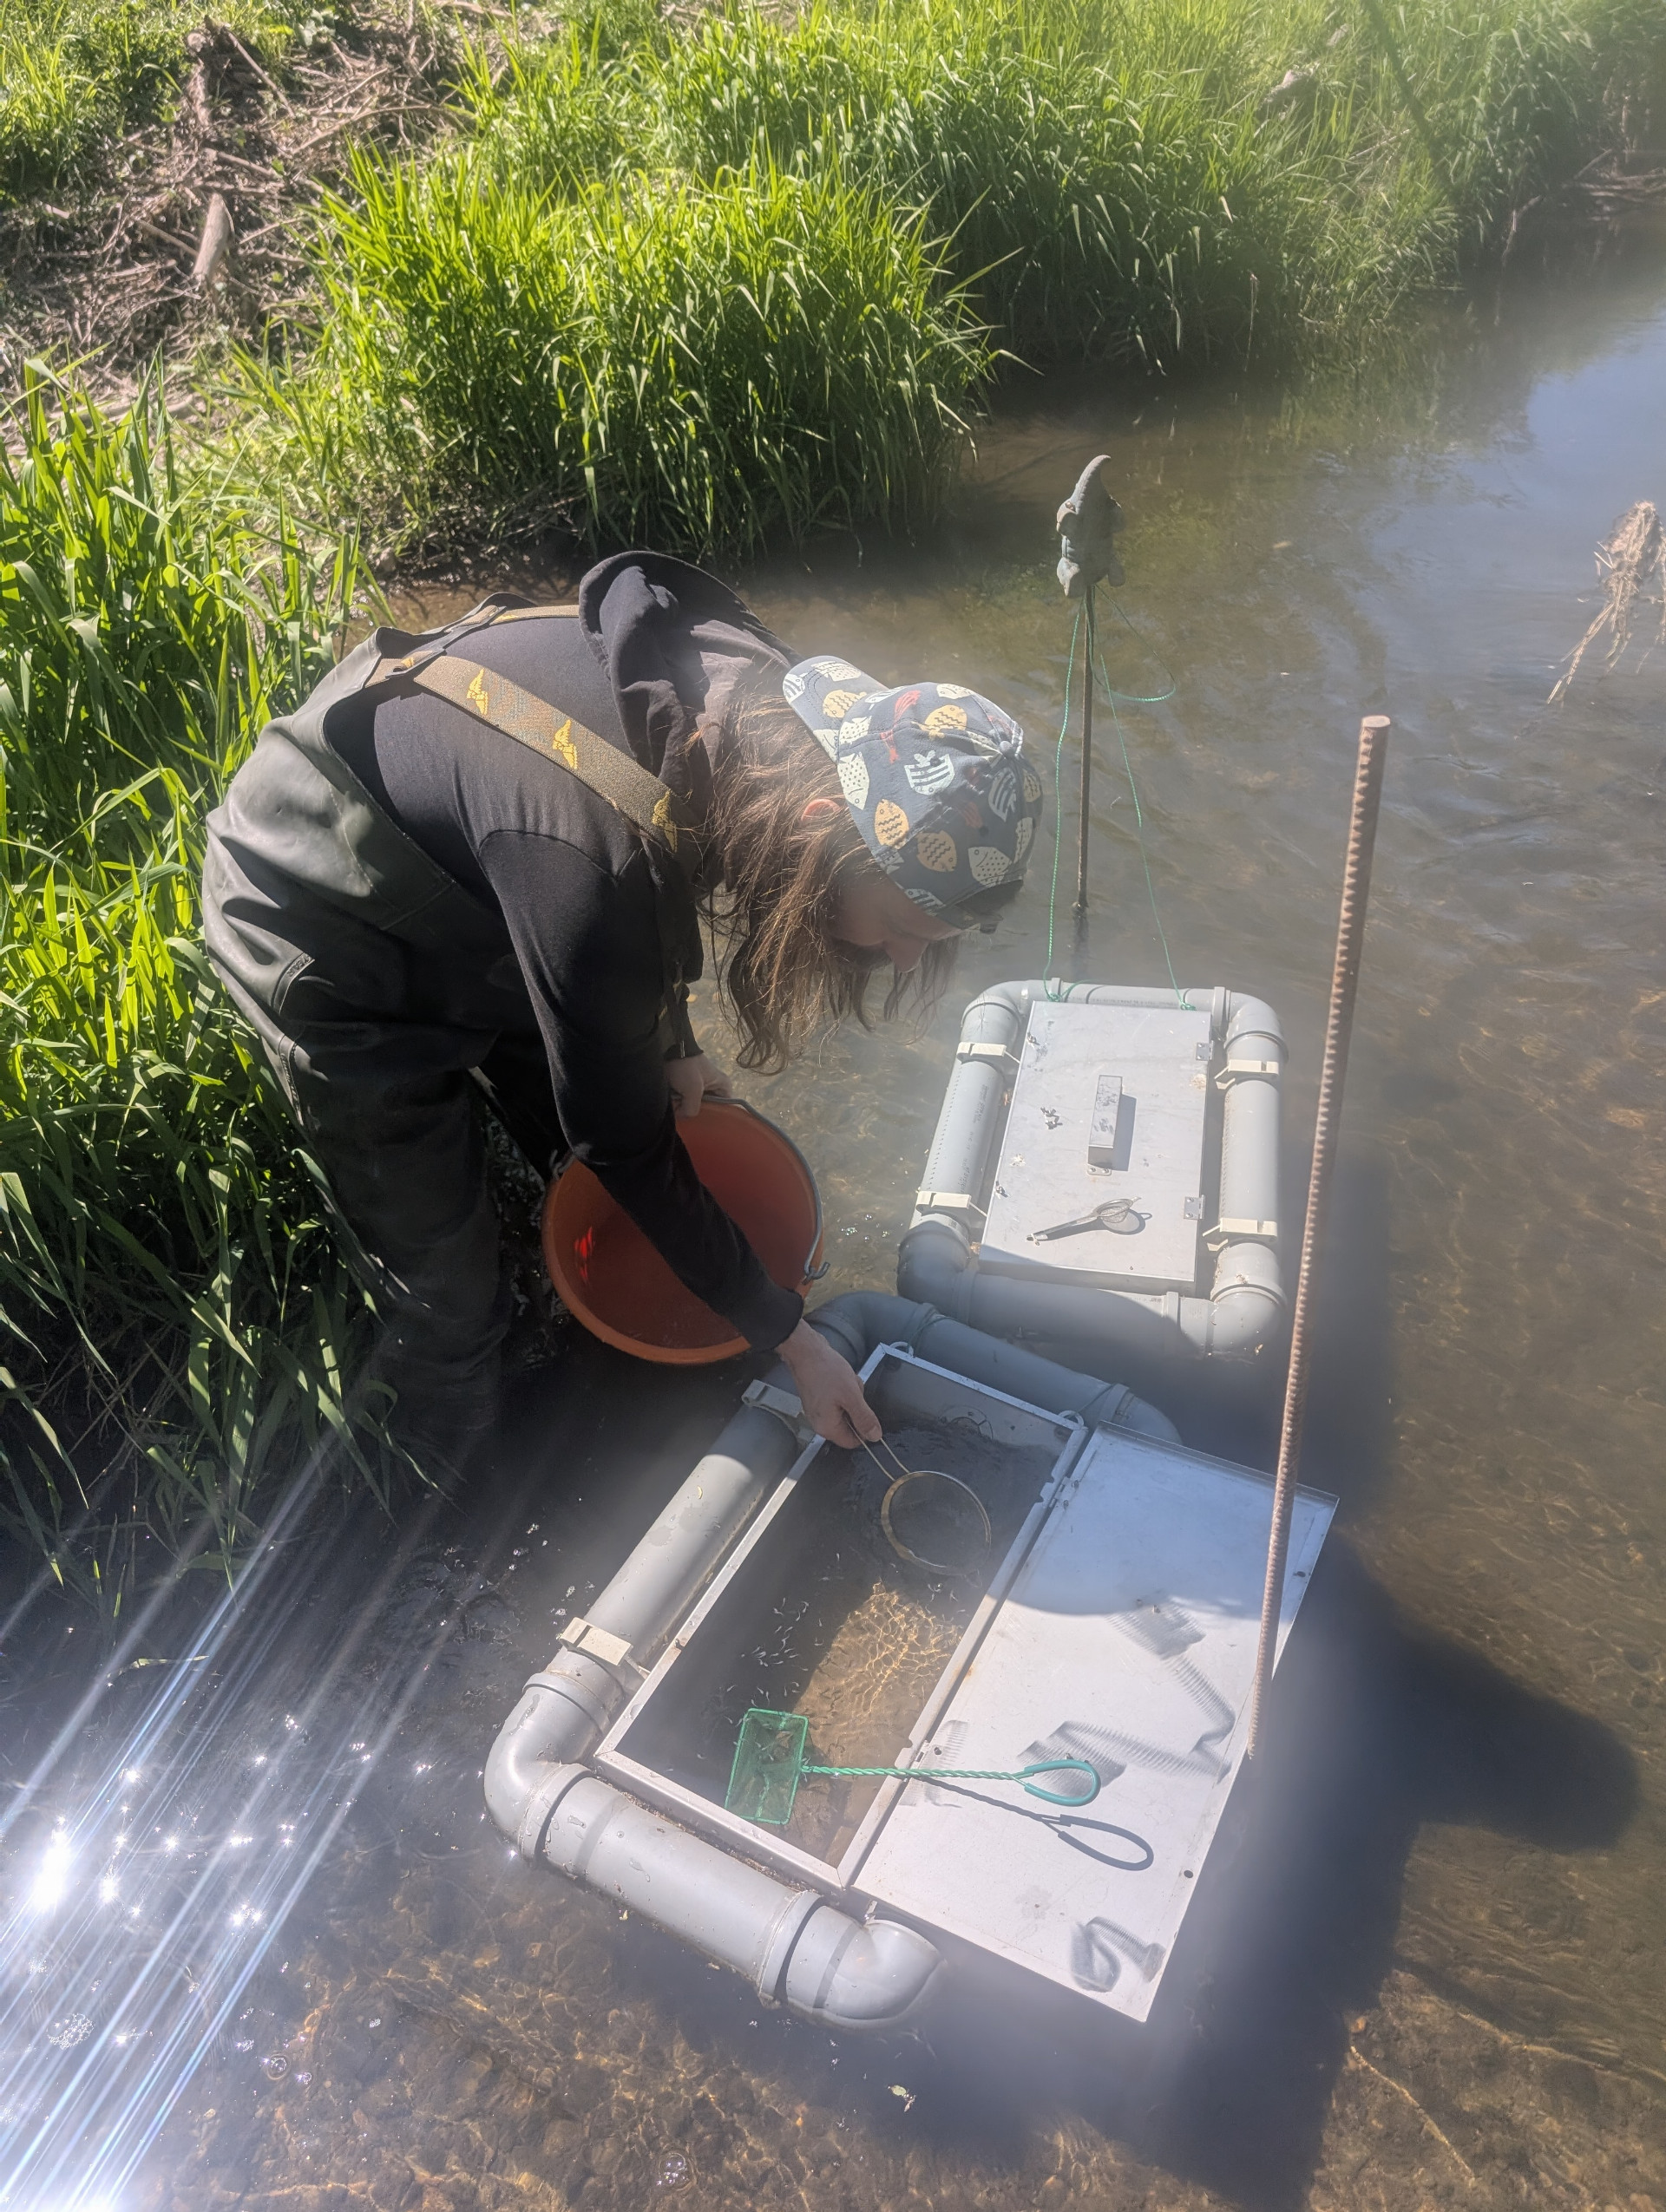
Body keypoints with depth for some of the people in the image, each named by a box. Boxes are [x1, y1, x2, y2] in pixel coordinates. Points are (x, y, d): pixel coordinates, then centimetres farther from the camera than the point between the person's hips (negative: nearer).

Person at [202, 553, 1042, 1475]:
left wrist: (672, 1043, 9)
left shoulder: (763, 697, -20)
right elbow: (623, 1143, -28)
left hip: (446, 885, 7)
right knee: (446, 1287, 3)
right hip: (319, 932, -7)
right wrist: (787, 1336, -17)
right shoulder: (592, 863, -43)